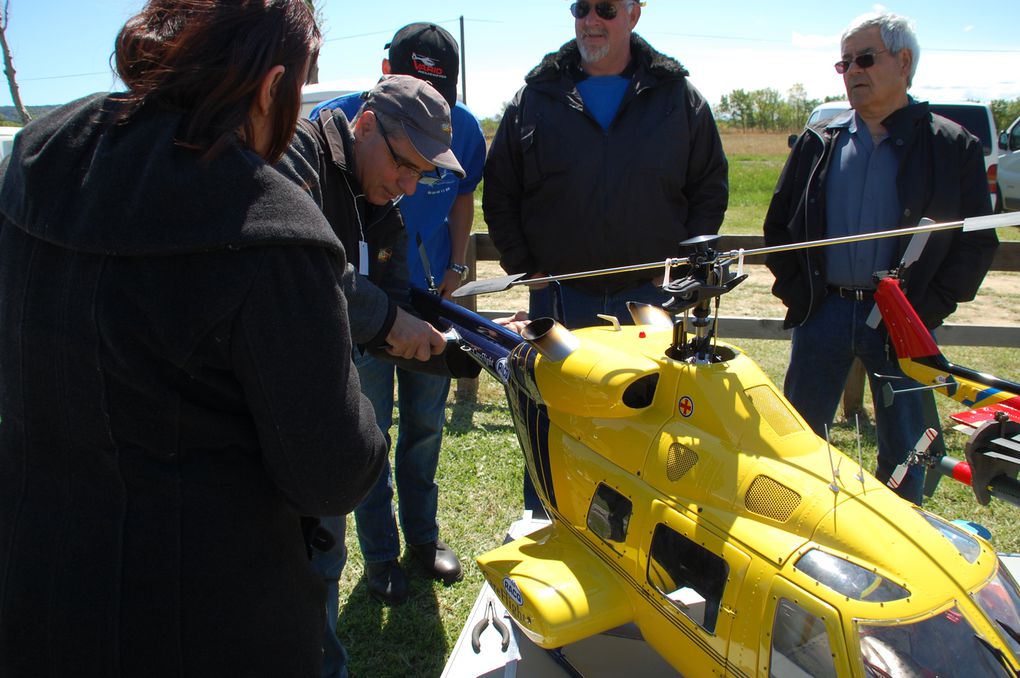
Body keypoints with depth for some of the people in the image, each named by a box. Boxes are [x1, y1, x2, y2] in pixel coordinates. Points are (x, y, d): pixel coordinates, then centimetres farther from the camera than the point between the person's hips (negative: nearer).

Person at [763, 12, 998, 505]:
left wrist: (930, 309, -8)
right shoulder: (818, 143, 8)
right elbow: (778, 224, 12)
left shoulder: (953, 146, 1)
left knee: (905, 448, 8)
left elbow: (977, 242, 1)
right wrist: (796, 290, 1)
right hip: (824, 312, 2)